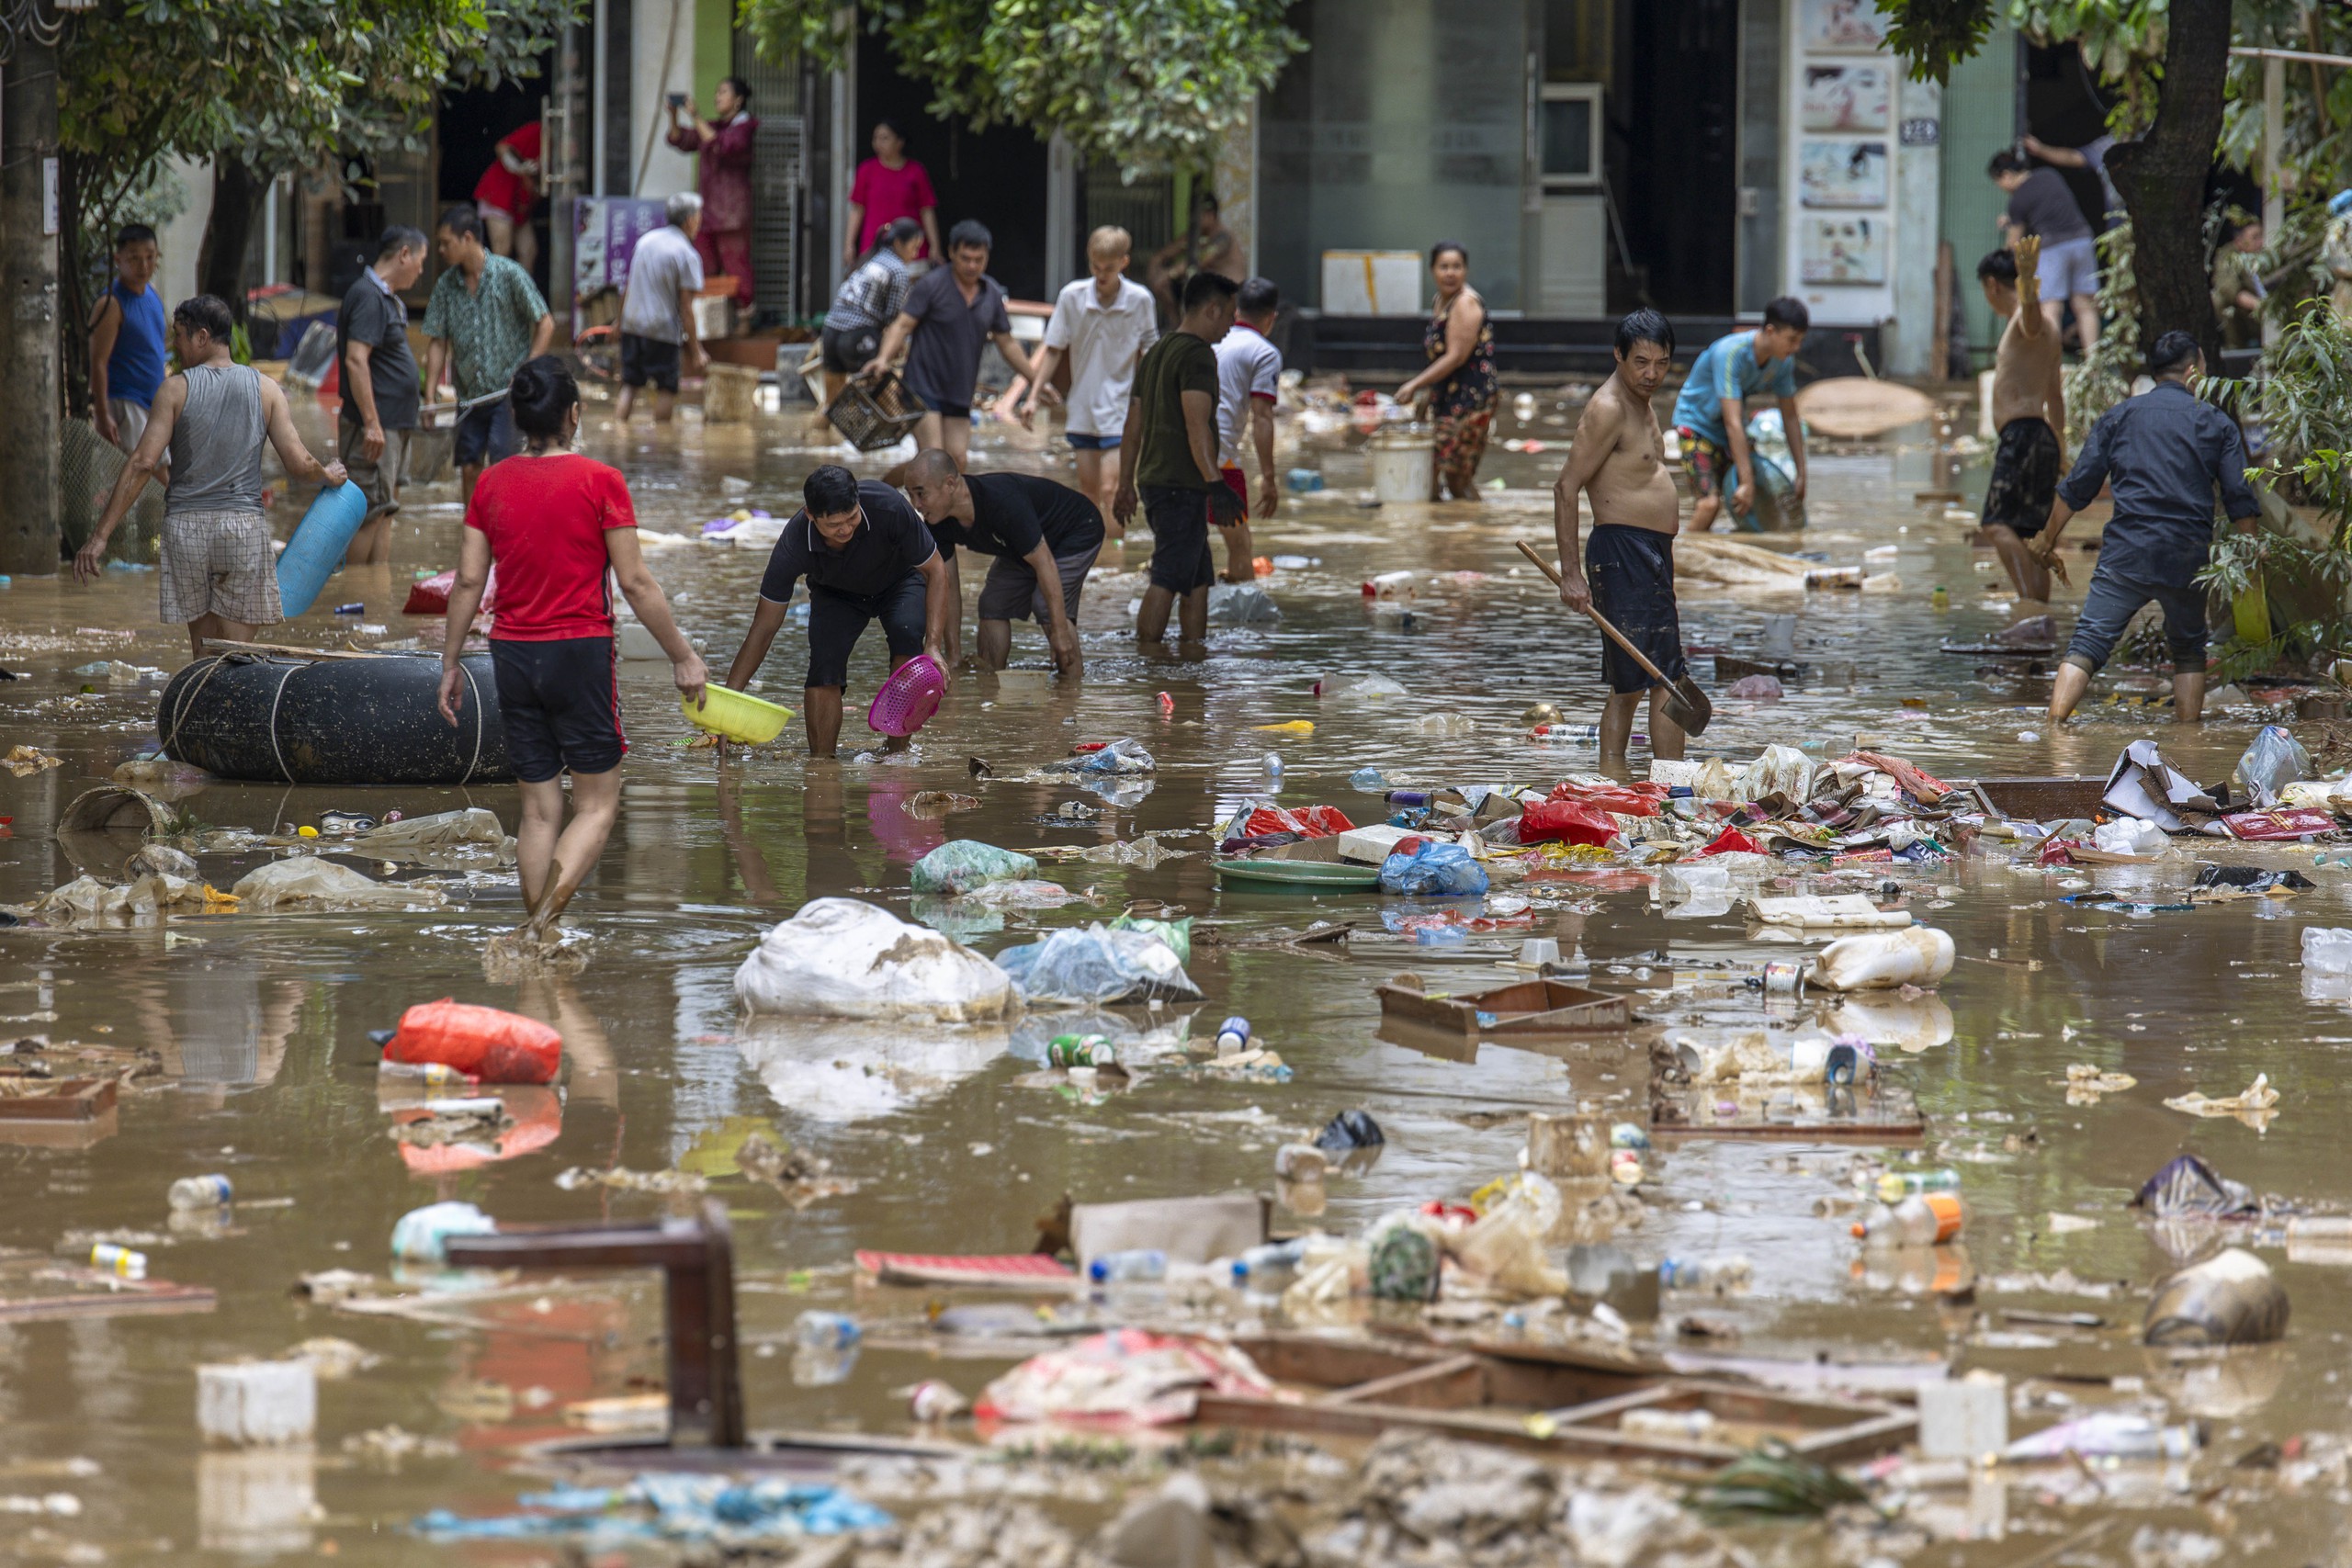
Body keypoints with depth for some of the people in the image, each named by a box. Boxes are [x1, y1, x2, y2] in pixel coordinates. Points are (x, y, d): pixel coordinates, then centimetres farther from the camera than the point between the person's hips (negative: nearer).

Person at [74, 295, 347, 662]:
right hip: (243, 523, 0)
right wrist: (329, 476, 22)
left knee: (203, 652, 10)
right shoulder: (266, 389, 4)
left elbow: (143, 463, -7)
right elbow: (300, 466, -2)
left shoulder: (177, 389, -1)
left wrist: (101, 535, -7)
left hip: (185, 526, 0)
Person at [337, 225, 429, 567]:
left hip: (394, 424, 11)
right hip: (374, 426, -11)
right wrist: (371, 423, -26)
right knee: (369, 512, -9)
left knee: (384, 511, 11)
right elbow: (355, 360, -23)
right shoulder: (368, 297, -15)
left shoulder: (389, 299, 17)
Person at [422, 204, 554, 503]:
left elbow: (545, 324, -6)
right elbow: (437, 342, 6)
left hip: (507, 392, -5)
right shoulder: (446, 285, 4)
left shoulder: (509, 275, -9)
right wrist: (430, 396, -2)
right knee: (470, 468, 6)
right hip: (470, 396, 5)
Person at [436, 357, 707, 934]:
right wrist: (683, 657, -1)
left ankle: (538, 934, 12)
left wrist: (450, 664, 12)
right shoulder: (600, 482, -8)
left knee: (539, 809, 12)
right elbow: (635, 583, -9)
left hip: (512, 654, 4)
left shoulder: (492, 484, 3)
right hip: (580, 649, -4)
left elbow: (469, 580, 3)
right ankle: (549, 911, -18)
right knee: (596, 805, 3)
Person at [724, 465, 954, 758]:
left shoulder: (888, 507, -39)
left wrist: (933, 646, -36)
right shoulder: (794, 545, -34)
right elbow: (764, 627, -25)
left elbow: (935, 570, -25)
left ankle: (896, 753, -22)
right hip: (835, 593, 1)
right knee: (824, 663, -24)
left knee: (907, 632, -30)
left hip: (900, 581, -1)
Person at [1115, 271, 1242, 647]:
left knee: (1198, 580, 16)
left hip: (1153, 481, 10)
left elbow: (1133, 427, 22)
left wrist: (1125, 486, 25)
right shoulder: (1197, 355, -11)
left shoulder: (1155, 353, 19)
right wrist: (1215, 484, -25)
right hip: (1182, 486, -10)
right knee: (1167, 580, -11)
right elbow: (1197, 426, -21)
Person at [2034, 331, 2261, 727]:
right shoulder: (2215, 422, 9)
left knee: (2086, 646, -6)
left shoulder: (2120, 416, 10)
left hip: (2126, 553, -1)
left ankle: (2054, 727, -23)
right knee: (2189, 650, 20)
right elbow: (2240, 500, 4)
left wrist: (2048, 541, 20)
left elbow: (2077, 488, 9)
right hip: (2187, 557, 1)